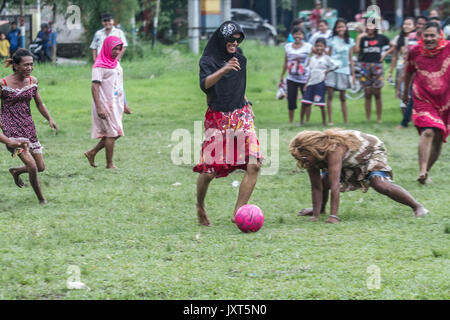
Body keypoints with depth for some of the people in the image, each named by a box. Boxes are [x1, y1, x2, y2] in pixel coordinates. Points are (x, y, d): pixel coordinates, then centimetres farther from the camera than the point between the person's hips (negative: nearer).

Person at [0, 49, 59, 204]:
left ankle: (15, 171, 38)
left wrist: (50, 119, 0)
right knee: (32, 166, -18)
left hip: (28, 127, 6)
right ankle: (41, 199, 1)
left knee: (41, 167, 8)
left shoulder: (32, 81, 4)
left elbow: (39, 104, 14)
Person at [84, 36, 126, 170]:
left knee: (115, 133, 10)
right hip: (105, 104, -9)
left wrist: (124, 104, 21)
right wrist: (98, 108, -24)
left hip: (116, 103, 9)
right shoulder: (100, 66, -12)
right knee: (112, 133, -6)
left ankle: (91, 153, 20)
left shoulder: (116, 64, 14)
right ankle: (110, 164, 3)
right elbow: (95, 86, -17)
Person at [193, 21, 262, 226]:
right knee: (209, 170, -7)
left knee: (254, 165, -12)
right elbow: (205, 84, -26)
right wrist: (224, 69, -40)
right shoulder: (208, 60, -6)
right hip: (217, 119, -5)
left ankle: (238, 212, -6)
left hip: (241, 116, 5)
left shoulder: (240, 58, 12)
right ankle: (200, 207, 21)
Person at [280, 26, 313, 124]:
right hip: (291, 79, 3)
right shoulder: (288, 47, 7)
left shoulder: (308, 47, -4)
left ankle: (307, 121, 13)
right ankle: (291, 122, 11)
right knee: (291, 101, 2)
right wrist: (282, 77, 16)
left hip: (304, 79, -3)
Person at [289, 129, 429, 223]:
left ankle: (417, 207, -21)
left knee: (380, 184, -30)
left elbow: (335, 186, -48)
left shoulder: (334, 150, -43)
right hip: (350, 163, 8)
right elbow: (316, 187, -15)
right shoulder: (312, 158, -19)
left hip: (371, 150, -8)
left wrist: (333, 216, -51)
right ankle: (321, 209, 30)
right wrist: (315, 215, -21)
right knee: (322, 181, -1)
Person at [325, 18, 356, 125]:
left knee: (342, 97, 6)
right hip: (332, 70, -1)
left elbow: (350, 59, 11)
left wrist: (353, 74, 8)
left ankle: (346, 121, 11)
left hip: (344, 71, 1)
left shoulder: (350, 41, 9)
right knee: (330, 95, -7)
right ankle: (330, 120, -5)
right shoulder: (332, 40, 6)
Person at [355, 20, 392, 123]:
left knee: (377, 94, 1)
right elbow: (357, 50, -10)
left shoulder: (381, 38, 6)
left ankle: (379, 118, 6)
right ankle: (368, 118, 6)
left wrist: (385, 54, 5)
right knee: (368, 94, 2)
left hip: (377, 65, -1)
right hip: (365, 66, 1)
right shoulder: (363, 38, 5)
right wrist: (359, 38, -11)